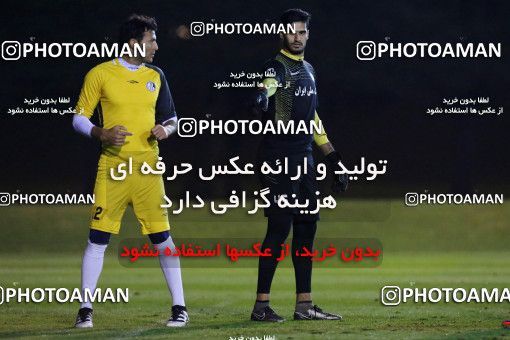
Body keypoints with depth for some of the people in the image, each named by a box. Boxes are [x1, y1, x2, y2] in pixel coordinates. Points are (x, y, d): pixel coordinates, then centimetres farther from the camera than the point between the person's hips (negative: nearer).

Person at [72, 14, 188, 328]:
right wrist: (102, 134, -16)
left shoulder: (155, 76, 11)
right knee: (98, 239, -2)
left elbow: (172, 118, 19)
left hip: (147, 168, 2)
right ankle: (86, 310, 6)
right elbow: (79, 119, 3)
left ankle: (179, 307, 5)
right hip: (112, 168, -2)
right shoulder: (100, 74, 0)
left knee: (162, 237, -1)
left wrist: (166, 129, -4)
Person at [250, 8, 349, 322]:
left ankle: (304, 305, 15)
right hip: (279, 158, -8)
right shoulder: (277, 67, -8)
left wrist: (333, 158, 23)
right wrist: (262, 98, -56)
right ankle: (262, 305, -7)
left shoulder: (308, 70, 18)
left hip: (304, 159, 8)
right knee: (280, 228, -10)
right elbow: (267, 88, -32)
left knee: (306, 227, 9)